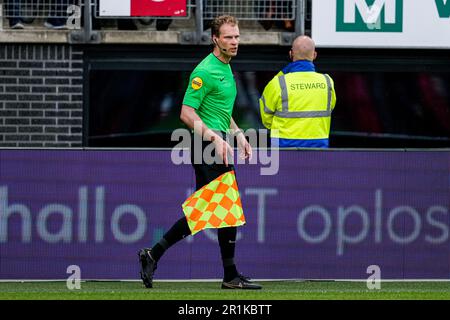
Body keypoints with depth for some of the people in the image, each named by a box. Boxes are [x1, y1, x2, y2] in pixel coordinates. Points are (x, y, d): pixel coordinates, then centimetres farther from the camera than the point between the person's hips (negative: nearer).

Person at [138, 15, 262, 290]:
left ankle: (153, 255, 12)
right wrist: (215, 137, -25)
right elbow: (187, 113, -19)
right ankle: (231, 276, 1)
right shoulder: (205, 71, -14)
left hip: (217, 143, 10)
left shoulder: (226, 68, 17)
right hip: (209, 146, -10)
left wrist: (239, 135, 21)